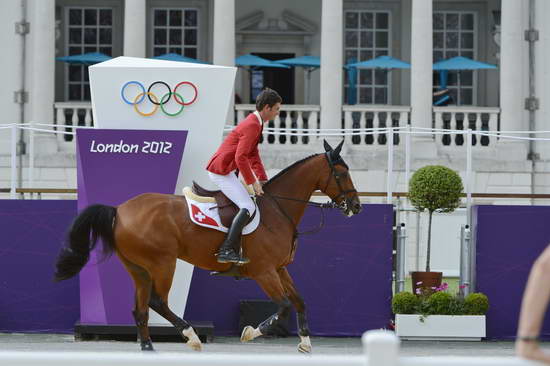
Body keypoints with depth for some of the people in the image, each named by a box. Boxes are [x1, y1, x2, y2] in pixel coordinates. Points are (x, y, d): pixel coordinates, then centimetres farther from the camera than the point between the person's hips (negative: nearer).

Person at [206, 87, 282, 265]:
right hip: (222, 171, -11)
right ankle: (227, 251, -25)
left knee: (245, 205, 21)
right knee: (248, 207, -18)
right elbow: (241, 157, -25)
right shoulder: (252, 125, -18)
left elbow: (253, 155, 22)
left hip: (220, 170, 11)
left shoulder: (255, 123, 16)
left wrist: (263, 180, 16)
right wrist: (253, 182, -19)